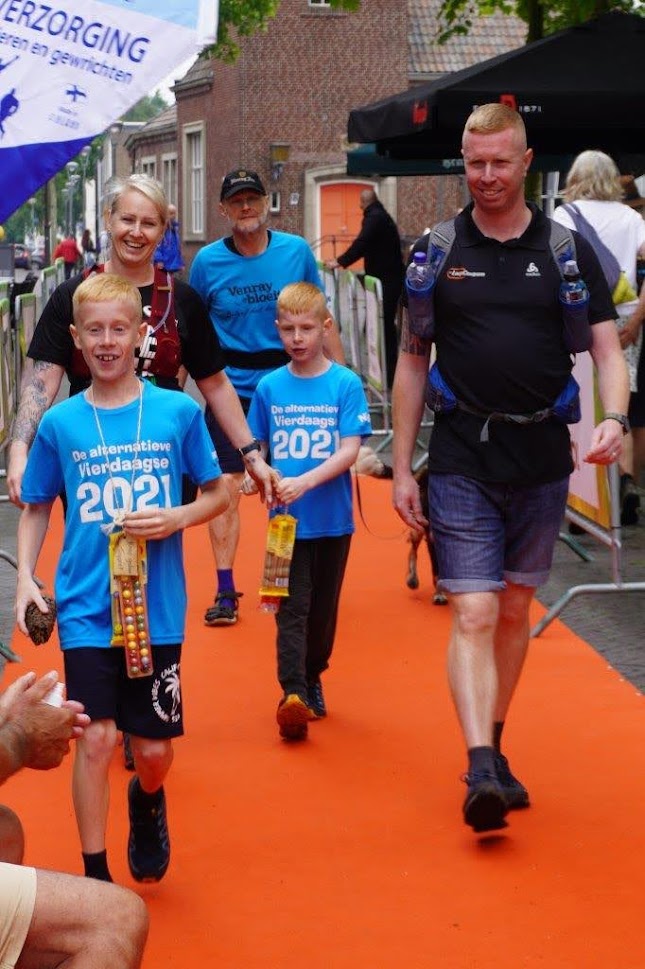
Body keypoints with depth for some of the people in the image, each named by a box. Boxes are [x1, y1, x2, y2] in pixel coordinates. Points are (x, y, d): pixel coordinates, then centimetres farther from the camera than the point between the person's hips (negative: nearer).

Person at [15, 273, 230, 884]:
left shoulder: (178, 412, -1)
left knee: (153, 749, 8)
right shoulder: (59, 424, 1)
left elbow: (217, 494, 8)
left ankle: (147, 802, 44)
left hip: (156, 608, 1)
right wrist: (25, 578, -1)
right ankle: (95, 876, 8)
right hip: (85, 607, 0)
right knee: (96, 739, -7)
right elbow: (36, 509, 11)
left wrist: (177, 518, -11)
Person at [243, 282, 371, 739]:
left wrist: (307, 481, -23)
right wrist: (254, 475, -11)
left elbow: (349, 450, -11)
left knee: (323, 607, 13)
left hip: (332, 518, 0)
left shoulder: (346, 384, -4)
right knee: (292, 607, -7)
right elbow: (256, 448, 10)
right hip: (286, 519, 0)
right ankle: (292, 693, -13)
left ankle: (313, 679, 30)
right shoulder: (269, 387, 3)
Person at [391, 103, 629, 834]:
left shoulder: (567, 250, 3)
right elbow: (412, 363, 7)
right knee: (473, 614, -10)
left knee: (515, 611, 13)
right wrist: (401, 468, 4)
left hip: (541, 460, 2)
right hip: (461, 462, -2)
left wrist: (613, 418, -20)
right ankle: (480, 771, -15)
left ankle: (493, 749, 28)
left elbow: (606, 347, 1)